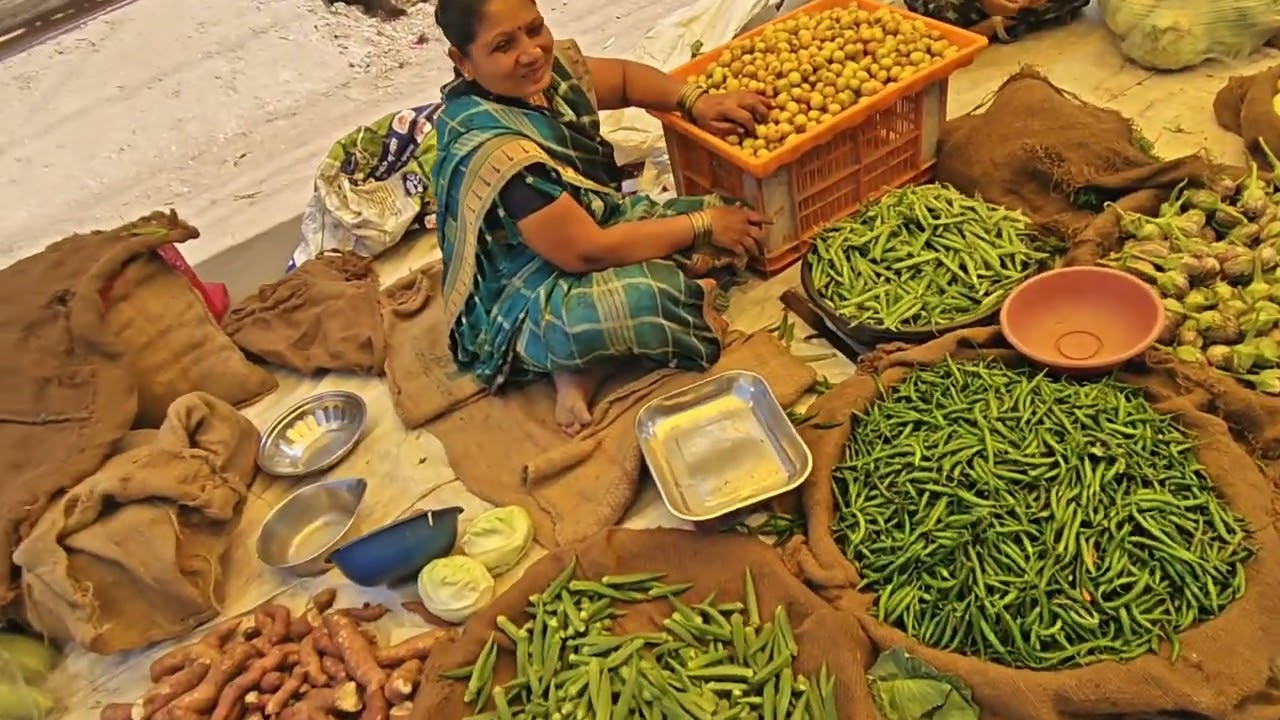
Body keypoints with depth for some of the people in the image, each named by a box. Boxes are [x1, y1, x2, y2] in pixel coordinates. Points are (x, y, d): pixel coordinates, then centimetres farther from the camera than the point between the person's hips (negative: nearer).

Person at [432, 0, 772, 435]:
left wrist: (696, 103, -6)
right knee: (637, 302, -41)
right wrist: (702, 225, -19)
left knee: (733, 219, 2)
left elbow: (624, 77, 13)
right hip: (525, 307, -10)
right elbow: (587, 252, -28)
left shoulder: (547, 66, -6)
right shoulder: (492, 150, -30)